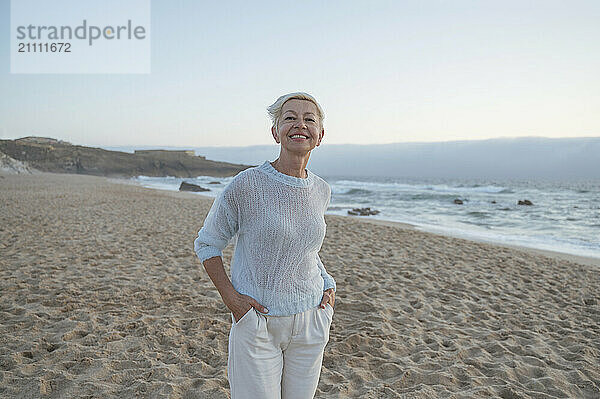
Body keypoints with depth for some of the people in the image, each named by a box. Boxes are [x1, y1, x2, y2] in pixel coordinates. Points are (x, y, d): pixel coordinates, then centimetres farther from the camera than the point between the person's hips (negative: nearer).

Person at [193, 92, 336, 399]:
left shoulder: (321, 191, 2)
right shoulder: (247, 185, -14)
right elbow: (206, 243, -3)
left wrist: (328, 284, 6)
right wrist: (230, 297, -11)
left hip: (310, 321, 5)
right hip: (257, 324, -4)